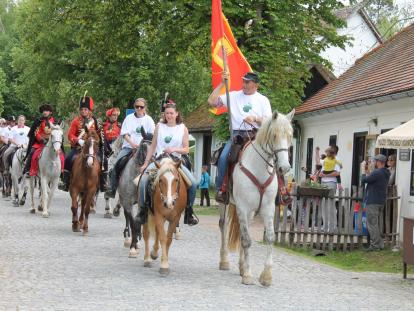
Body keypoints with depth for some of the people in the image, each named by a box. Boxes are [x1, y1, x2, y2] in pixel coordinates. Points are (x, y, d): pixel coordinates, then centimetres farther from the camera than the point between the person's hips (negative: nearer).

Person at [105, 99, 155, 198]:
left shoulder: (148, 119, 7)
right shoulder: (129, 118, 6)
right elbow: (125, 134, -1)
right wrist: (132, 143, -18)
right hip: (129, 146, 0)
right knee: (118, 163, -20)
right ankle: (112, 189, -16)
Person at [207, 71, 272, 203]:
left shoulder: (263, 100, 12)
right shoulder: (233, 96, 14)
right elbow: (212, 101, 5)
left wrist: (255, 118, -12)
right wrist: (222, 84, 3)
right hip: (236, 134, 1)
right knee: (223, 157, -24)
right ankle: (220, 189, -16)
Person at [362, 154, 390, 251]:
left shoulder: (376, 173, -20)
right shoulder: (386, 174, 11)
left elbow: (364, 180, -15)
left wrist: (367, 175, 5)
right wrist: (369, 174, 14)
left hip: (373, 201, -10)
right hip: (381, 201, 10)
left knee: (372, 224, -6)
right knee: (376, 223, 18)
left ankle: (375, 245, -6)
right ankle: (379, 243, 22)